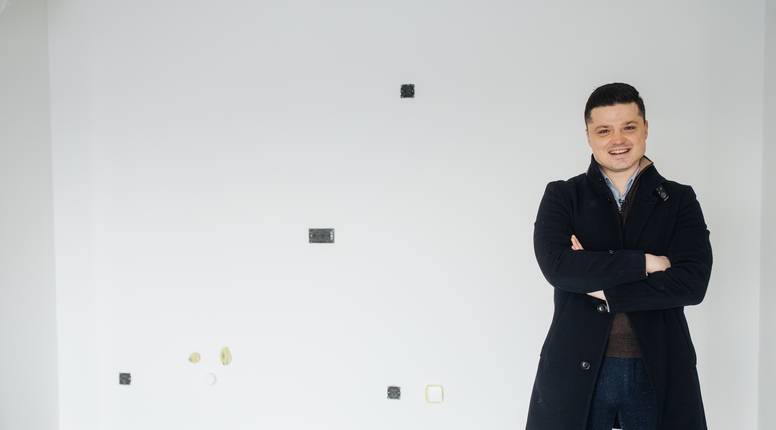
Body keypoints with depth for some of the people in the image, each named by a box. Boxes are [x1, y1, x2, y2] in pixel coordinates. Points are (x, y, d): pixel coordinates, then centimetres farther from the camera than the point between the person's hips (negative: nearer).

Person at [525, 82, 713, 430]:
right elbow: (556, 266, -16)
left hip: (659, 372, 1)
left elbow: (693, 283, -10)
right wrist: (644, 262, -14)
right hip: (577, 370, 0)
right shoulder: (562, 196, 0)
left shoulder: (680, 199, 3)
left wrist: (601, 288, -12)